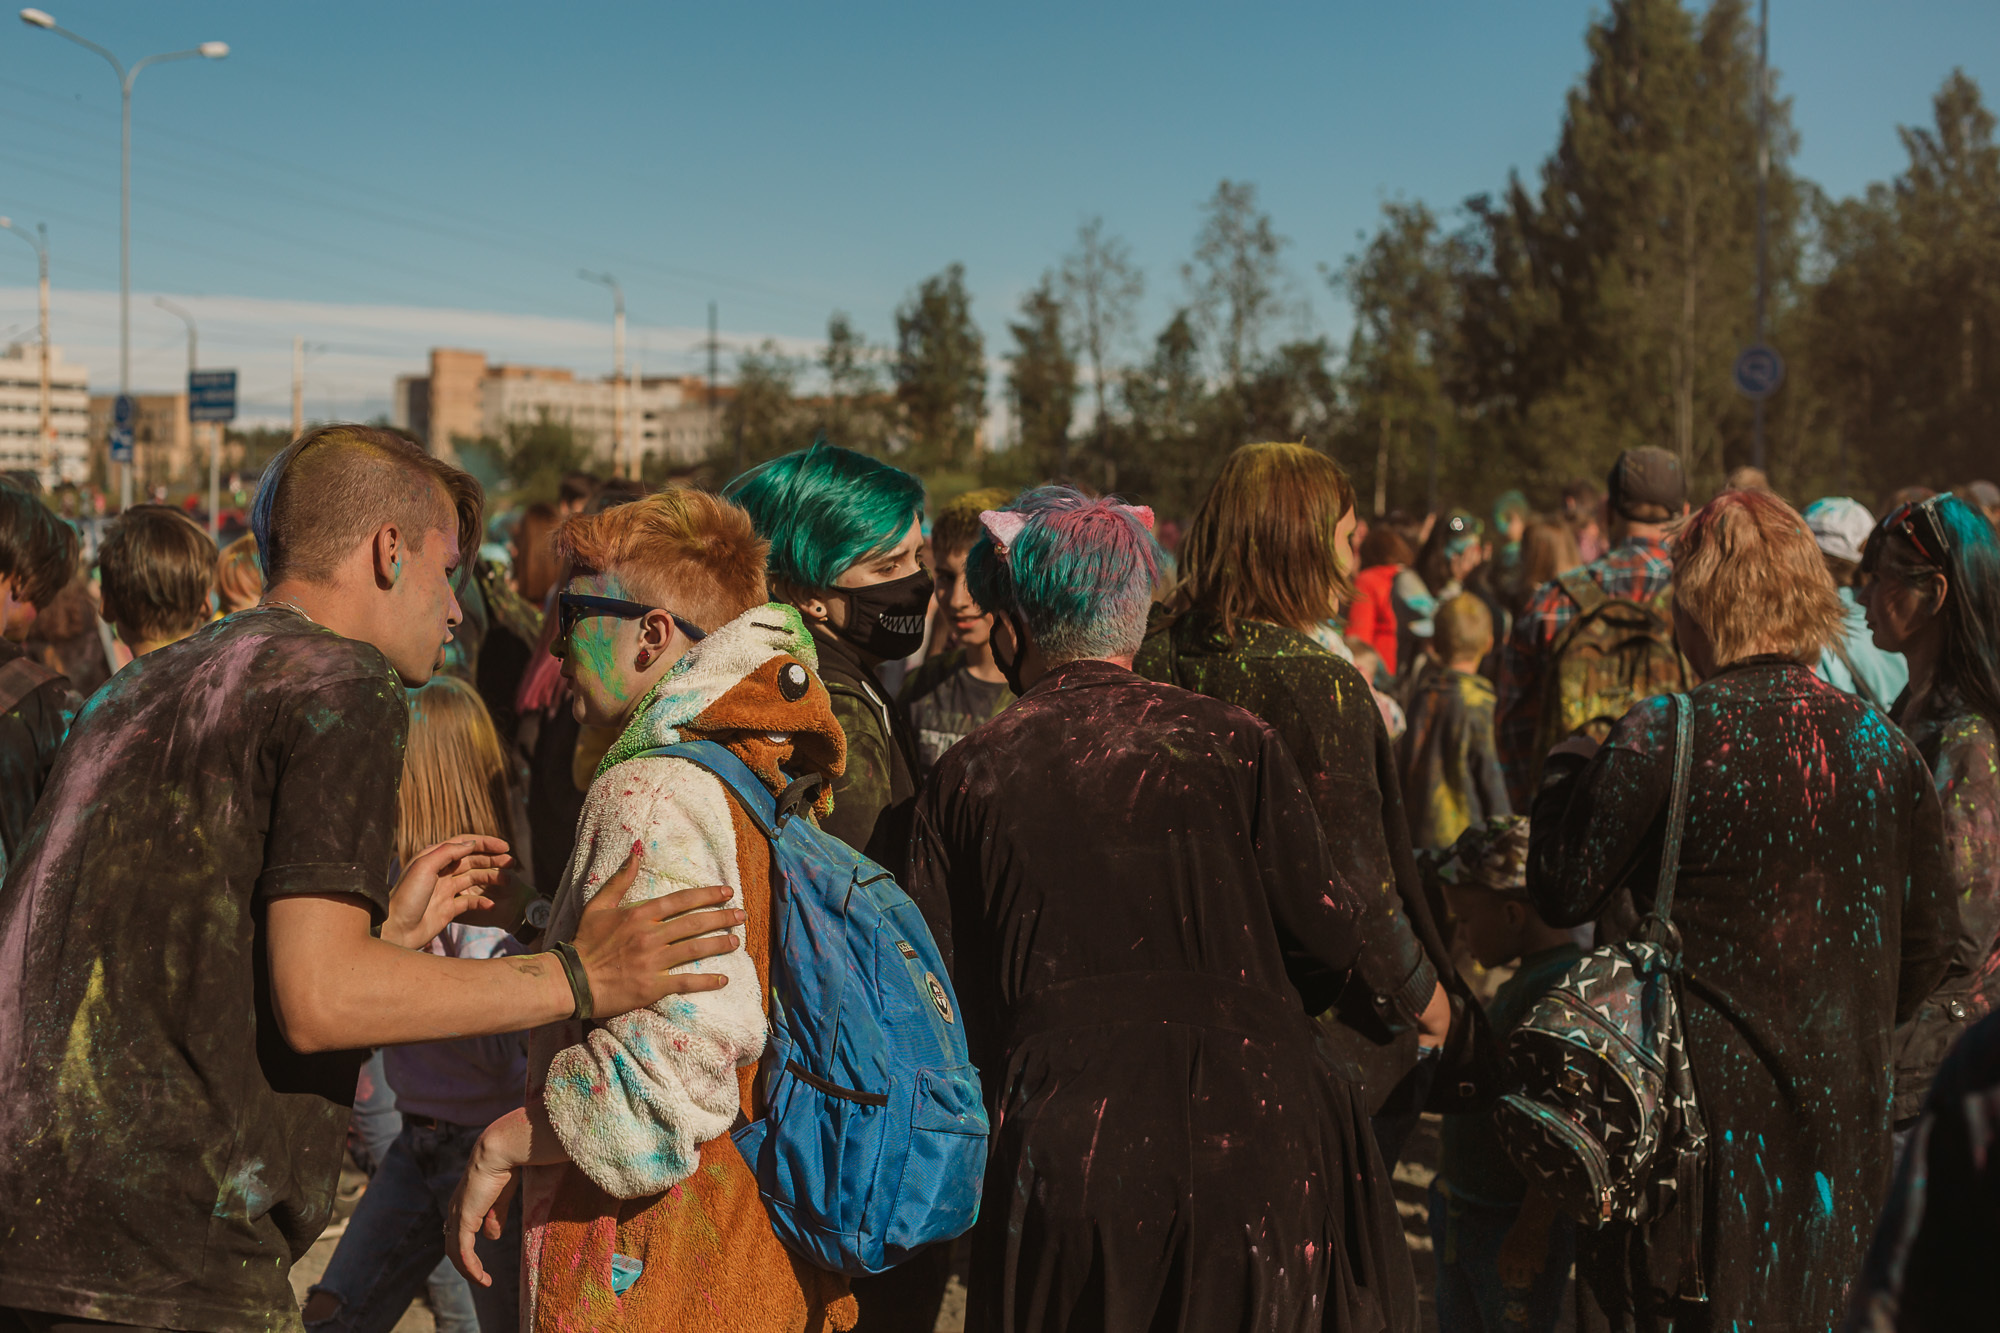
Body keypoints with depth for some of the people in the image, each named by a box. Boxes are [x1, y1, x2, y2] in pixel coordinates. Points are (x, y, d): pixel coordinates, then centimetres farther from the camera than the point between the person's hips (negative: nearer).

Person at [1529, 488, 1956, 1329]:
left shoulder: (1662, 739, -16)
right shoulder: (1882, 746, -2)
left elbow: (1560, 894, -7)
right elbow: (1930, 942, 6)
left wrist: (1567, 767, 7)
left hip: (1697, 1095, -4)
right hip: (1839, 1102, 4)